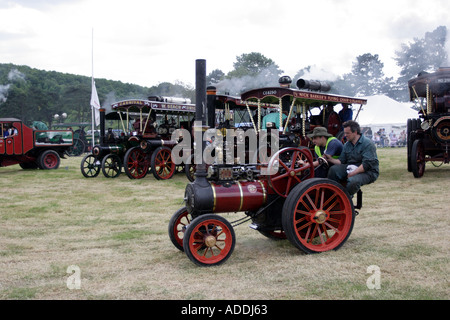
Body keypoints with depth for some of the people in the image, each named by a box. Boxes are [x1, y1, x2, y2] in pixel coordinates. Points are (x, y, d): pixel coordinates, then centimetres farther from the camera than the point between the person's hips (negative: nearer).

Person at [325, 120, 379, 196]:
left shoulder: (368, 143, -13)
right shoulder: (347, 145, 11)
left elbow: (367, 164, -21)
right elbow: (341, 161, 8)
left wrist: (353, 173, -25)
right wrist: (331, 159, -11)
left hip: (368, 172, -7)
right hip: (351, 168, 7)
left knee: (353, 181, -37)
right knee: (333, 169, -16)